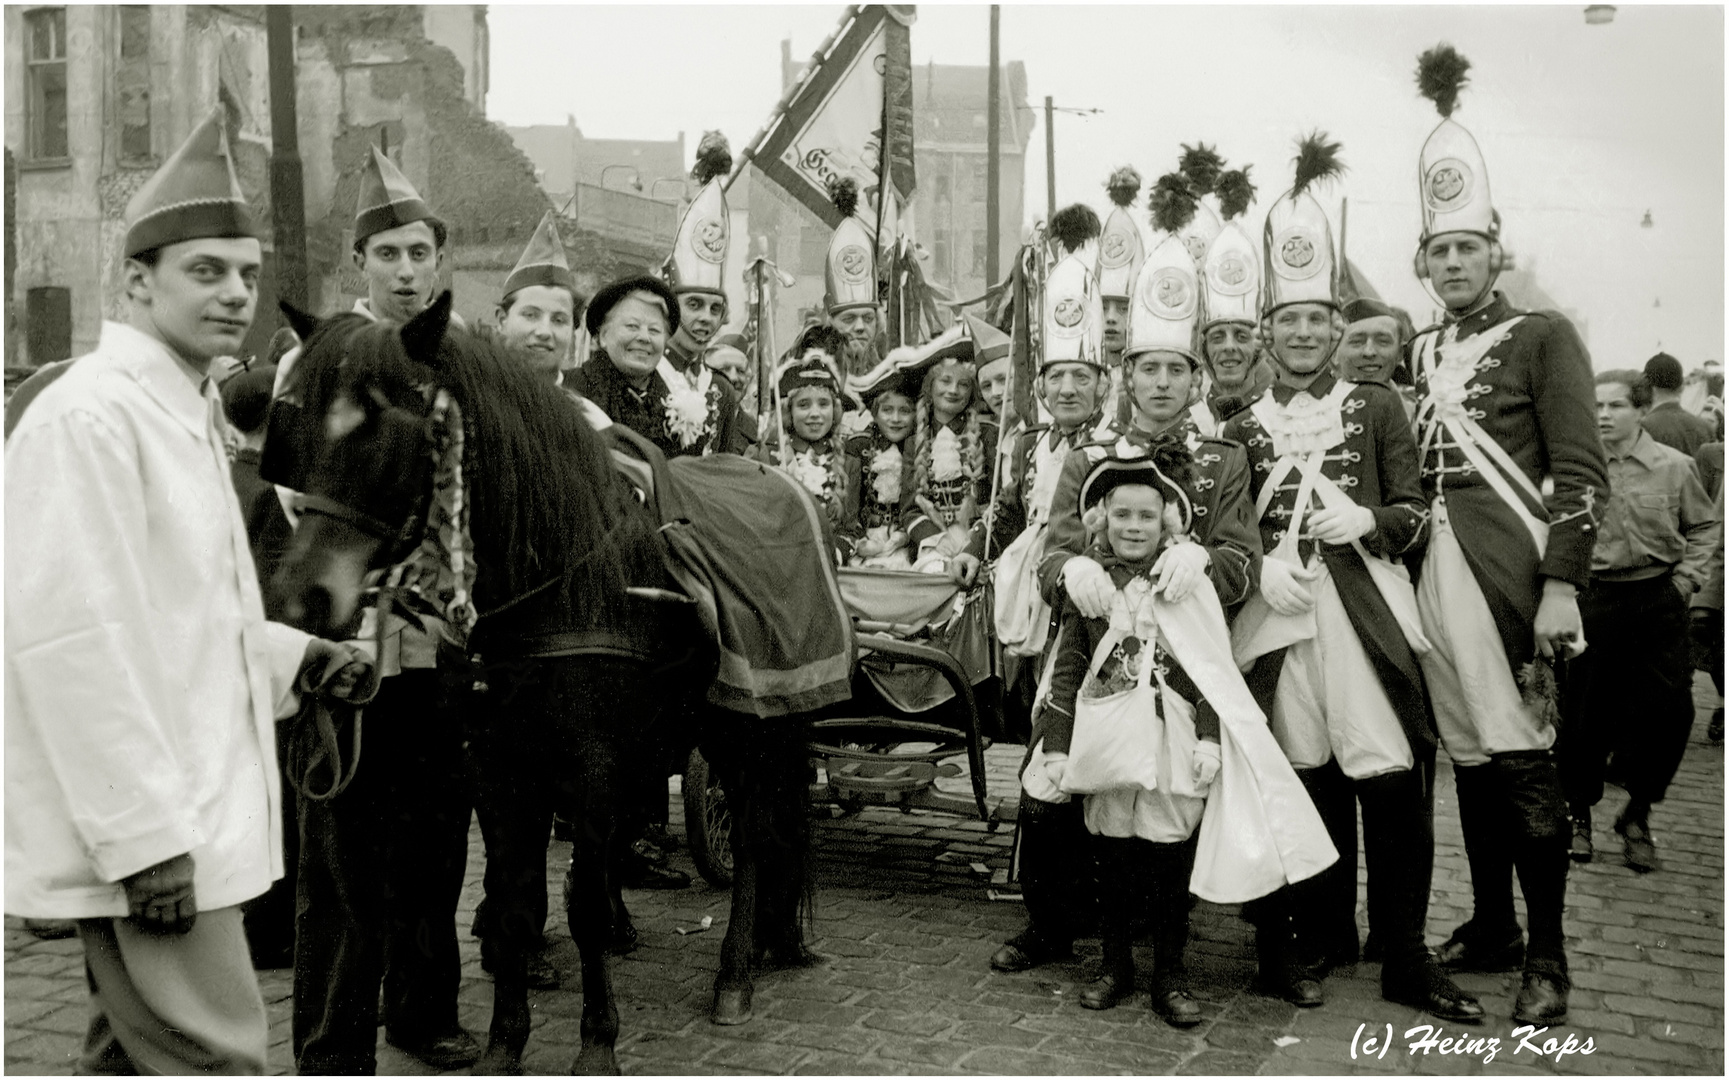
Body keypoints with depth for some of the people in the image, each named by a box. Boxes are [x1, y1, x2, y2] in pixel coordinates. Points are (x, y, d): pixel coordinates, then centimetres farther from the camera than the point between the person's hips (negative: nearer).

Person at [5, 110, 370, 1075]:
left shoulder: (188, 414, 15)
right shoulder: (89, 416, -16)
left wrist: (297, 659, 7)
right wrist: (143, 834, -23)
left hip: (184, 818, 10)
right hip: (144, 833, -10)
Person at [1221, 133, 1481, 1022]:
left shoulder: (1377, 408, 10)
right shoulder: (1241, 429, 11)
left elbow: (1415, 515, 6)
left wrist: (1370, 521, -14)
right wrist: (1264, 566, -7)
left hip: (1366, 616, 0)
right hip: (1281, 618, 1)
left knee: (1393, 780, -2)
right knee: (1310, 781, 5)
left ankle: (1406, 957, 10)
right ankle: (1322, 938, 22)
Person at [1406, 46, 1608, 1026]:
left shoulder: (1544, 337, 1)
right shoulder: (1419, 354, 17)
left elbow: (1583, 471, -6)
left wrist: (1561, 586, -14)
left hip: (1509, 571, -5)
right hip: (1433, 572, 5)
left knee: (1524, 754, -4)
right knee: (1468, 755, 11)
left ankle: (1548, 955, 7)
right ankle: (1491, 928, 23)